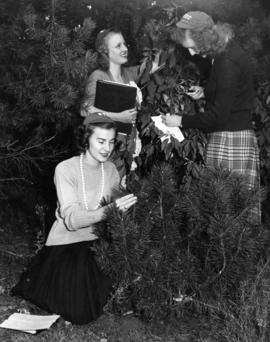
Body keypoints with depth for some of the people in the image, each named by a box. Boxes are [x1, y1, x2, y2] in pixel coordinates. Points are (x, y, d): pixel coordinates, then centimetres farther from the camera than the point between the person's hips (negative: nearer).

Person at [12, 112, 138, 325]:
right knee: (79, 312, -14)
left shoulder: (110, 169, 0)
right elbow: (72, 220, -26)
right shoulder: (66, 169, -16)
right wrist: (110, 209, -39)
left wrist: (124, 207, -16)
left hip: (96, 244, 5)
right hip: (66, 244, -4)